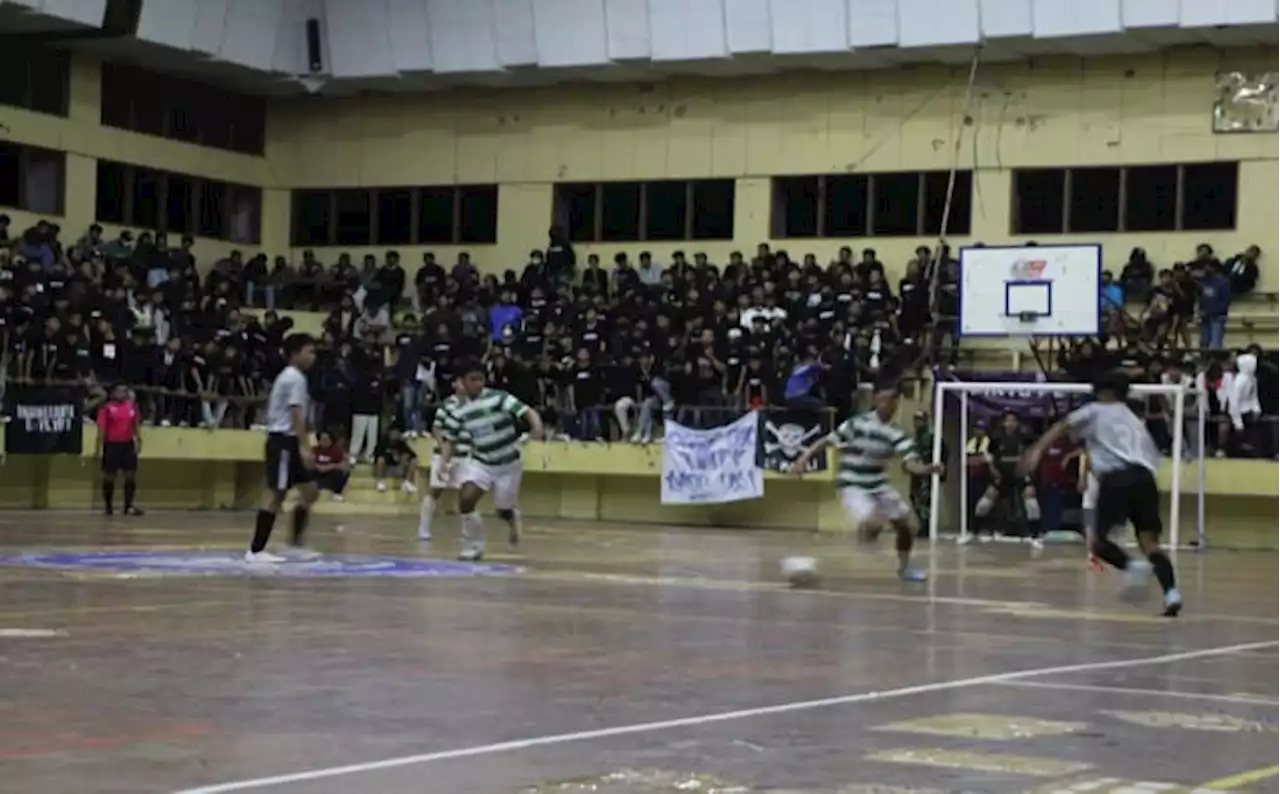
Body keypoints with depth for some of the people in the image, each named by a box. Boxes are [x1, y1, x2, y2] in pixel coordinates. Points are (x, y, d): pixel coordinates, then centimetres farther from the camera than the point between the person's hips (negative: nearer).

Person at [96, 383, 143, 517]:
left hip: (128, 444, 4)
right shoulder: (107, 408, -6)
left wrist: (139, 441, 5)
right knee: (109, 477, 3)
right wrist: (100, 448, -12)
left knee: (131, 475, 1)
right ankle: (108, 507, 12)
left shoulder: (132, 406, 7)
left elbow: (136, 425, 14)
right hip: (112, 445, -4)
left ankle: (129, 506, 6)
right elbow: (101, 428, -7)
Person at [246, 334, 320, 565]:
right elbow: (296, 415, -21)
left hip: (288, 441, 10)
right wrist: (304, 447, -26)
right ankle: (256, 550, -6)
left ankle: (295, 546, 14)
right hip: (283, 441, -10)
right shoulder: (295, 378, -13)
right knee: (275, 494, -8)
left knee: (310, 491, 11)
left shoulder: (289, 376, 19)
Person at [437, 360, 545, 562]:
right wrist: (445, 462, -15)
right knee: (466, 498, -20)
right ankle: (474, 546, -2)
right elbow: (450, 439, 3)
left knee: (503, 509, 7)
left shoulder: (498, 398, -17)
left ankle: (513, 518, 49)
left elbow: (528, 412, -24)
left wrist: (537, 427, -45)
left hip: (507, 463, -2)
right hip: (480, 462, 2)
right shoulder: (458, 411, -5)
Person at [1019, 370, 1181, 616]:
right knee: (1150, 542, 1)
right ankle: (1171, 592, -22)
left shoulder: (1096, 411, 19)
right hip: (1144, 478, 4)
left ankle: (1132, 566, -20)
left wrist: (1037, 450, -2)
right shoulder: (1135, 421, 33)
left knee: (1100, 540, 9)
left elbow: (1063, 426, 5)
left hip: (1116, 478, -4)